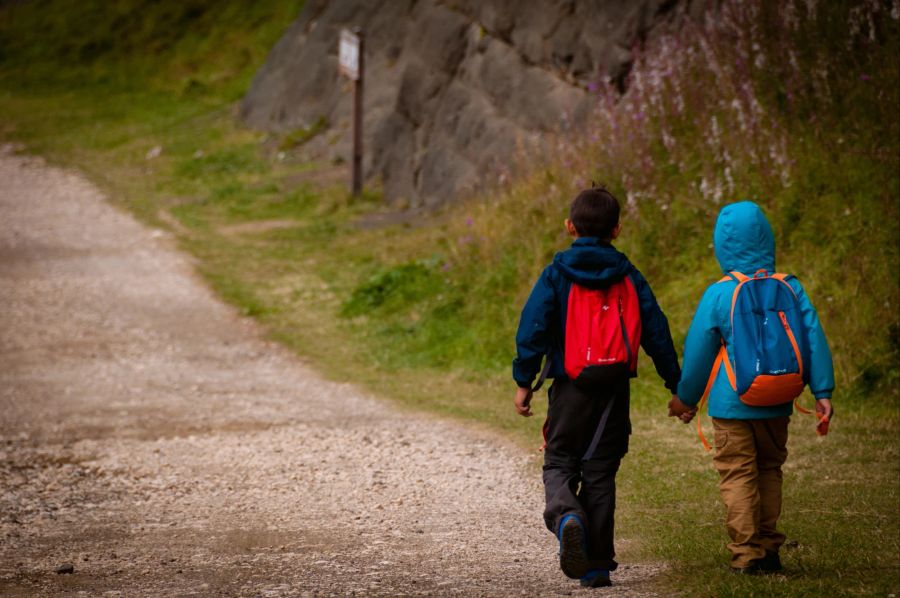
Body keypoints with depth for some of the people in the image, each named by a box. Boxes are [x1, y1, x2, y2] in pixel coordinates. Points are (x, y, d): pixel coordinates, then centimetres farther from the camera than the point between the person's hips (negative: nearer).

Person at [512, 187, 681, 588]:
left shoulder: (557, 273, -3)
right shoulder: (628, 277, 4)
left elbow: (533, 328, -9)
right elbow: (656, 333, 5)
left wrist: (523, 381, -3)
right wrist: (676, 386, 12)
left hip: (570, 388, -2)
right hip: (615, 389, 2)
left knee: (559, 464, 9)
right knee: (600, 472, 8)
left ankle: (565, 515, -25)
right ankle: (597, 564, 6)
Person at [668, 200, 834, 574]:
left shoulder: (719, 295, -9)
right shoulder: (790, 288, -2)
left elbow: (698, 352, -2)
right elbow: (814, 341, -2)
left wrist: (685, 399, 11)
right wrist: (822, 393, 1)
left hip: (733, 404, -4)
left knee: (738, 476, 2)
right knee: (769, 471, 16)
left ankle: (747, 555, -2)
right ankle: (769, 549, 17)